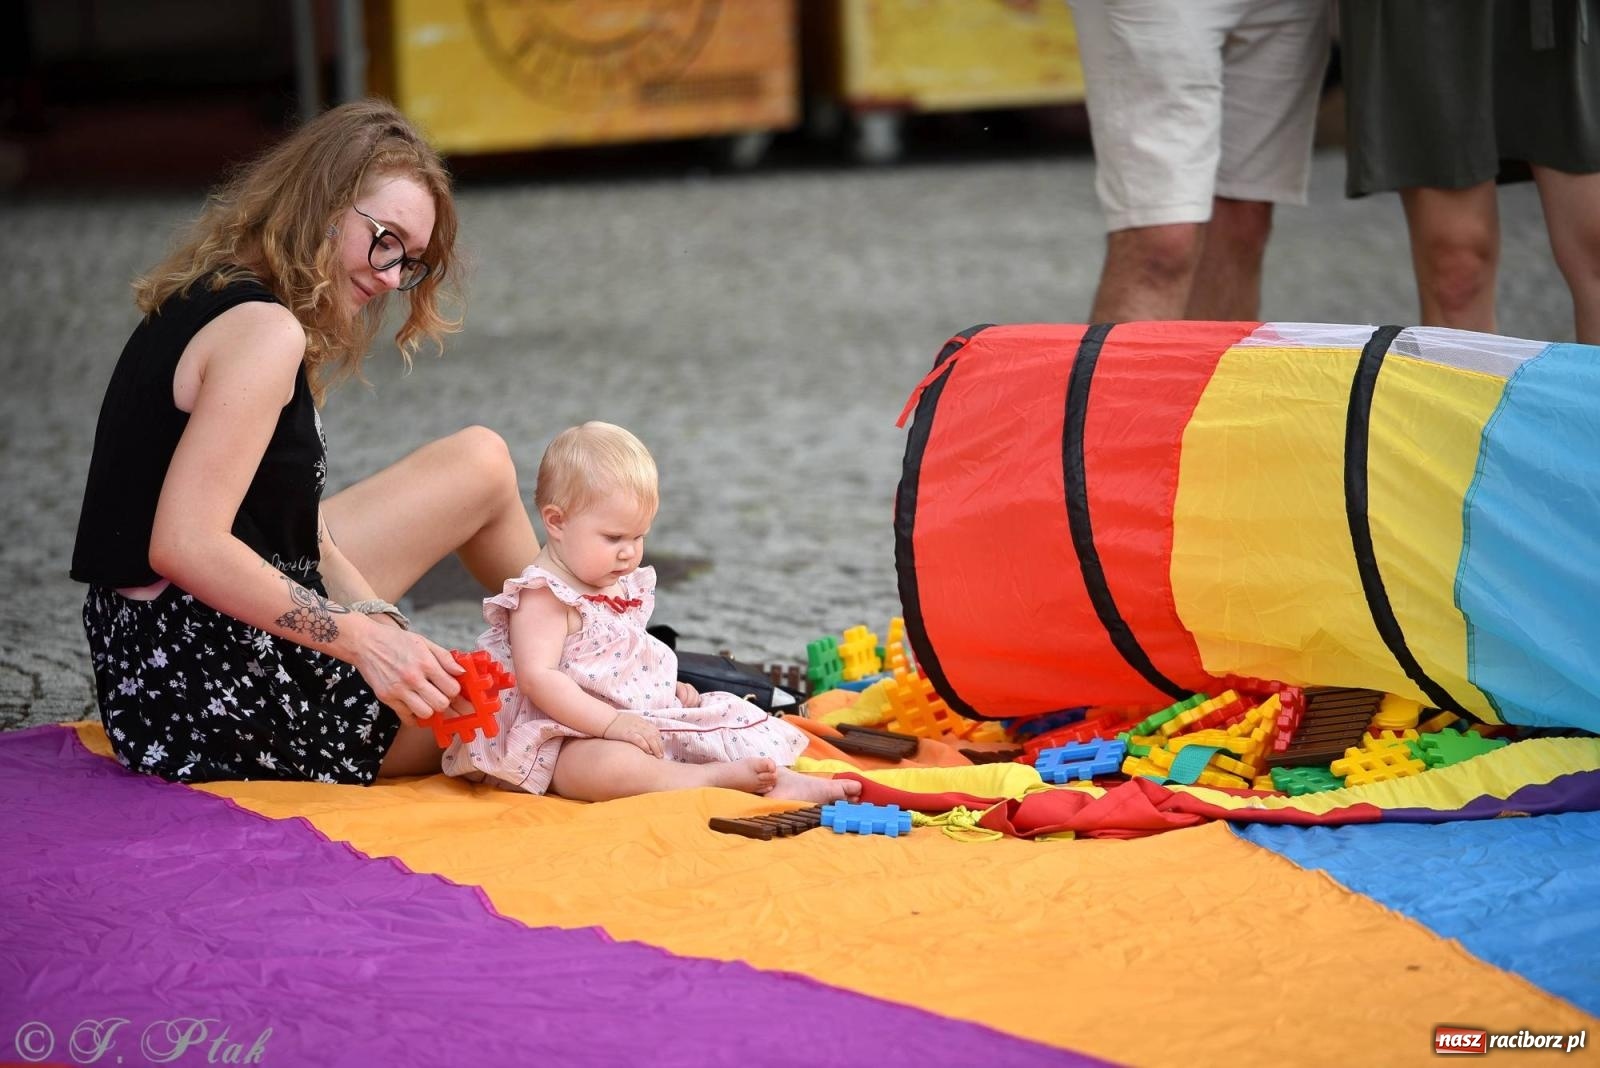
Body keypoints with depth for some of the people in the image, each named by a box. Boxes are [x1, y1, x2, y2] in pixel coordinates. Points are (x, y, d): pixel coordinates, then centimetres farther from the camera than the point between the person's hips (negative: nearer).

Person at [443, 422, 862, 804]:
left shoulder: (624, 585, 13)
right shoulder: (544, 596, -17)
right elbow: (538, 679, -27)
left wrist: (670, 689, 10)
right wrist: (611, 722, -30)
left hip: (639, 719, 10)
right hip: (572, 736, -10)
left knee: (727, 719, 3)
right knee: (608, 764, -41)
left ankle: (775, 779, -16)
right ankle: (716, 777, -37)